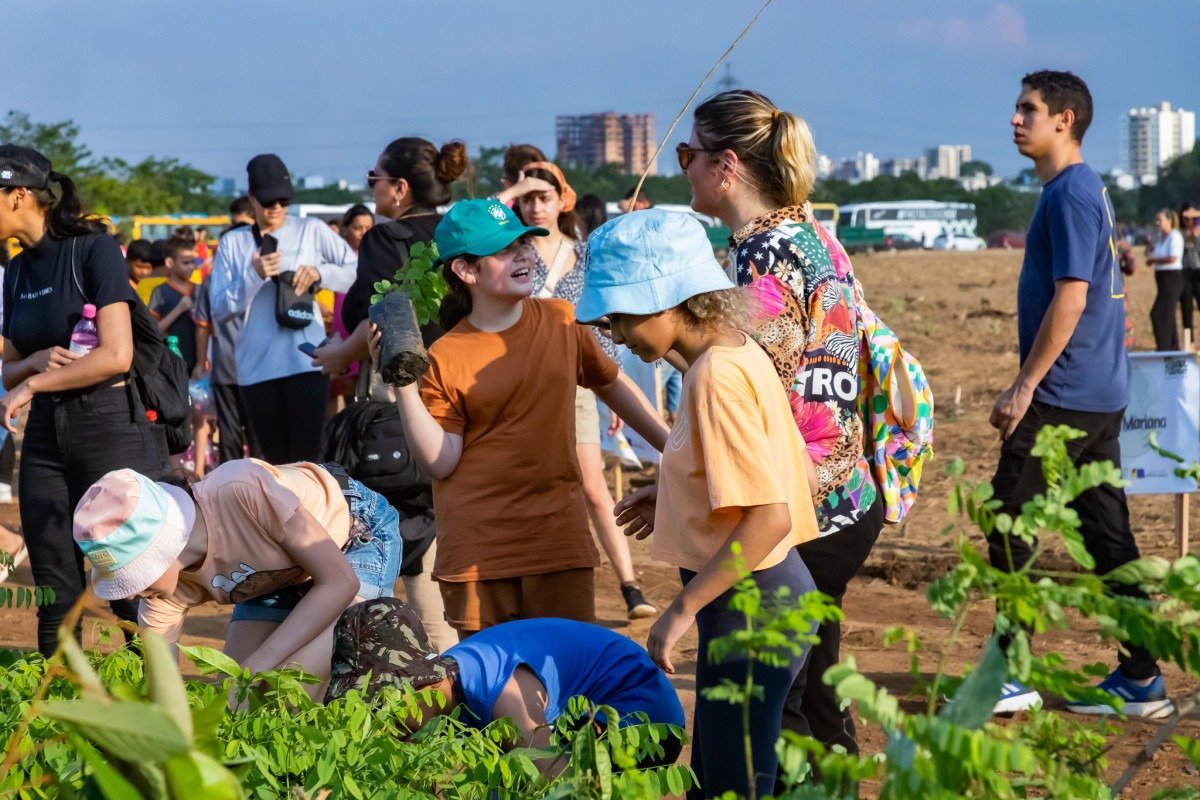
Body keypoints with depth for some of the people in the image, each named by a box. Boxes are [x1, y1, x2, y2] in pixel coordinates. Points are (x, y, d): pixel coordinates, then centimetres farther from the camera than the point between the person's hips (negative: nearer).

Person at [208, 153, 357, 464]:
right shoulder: (233, 243, 11)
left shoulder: (312, 231, 8)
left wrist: (320, 273, -12)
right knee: (275, 461, 5)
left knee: (306, 457, -11)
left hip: (306, 361, -2)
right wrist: (254, 275, -10)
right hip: (257, 366, 2)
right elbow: (219, 309, 4)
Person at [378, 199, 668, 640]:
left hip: (558, 534, 2)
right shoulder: (445, 358, -4)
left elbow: (612, 384, 19)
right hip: (476, 549, -2)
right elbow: (441, 463, -7)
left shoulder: (562, 321, 4)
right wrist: (405, 387, -16)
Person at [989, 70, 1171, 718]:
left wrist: (1024, 386, -19)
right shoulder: (1086, 189, 17)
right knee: (1107, 535, 10)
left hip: (1064, 397, -10)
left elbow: (1071, 298, -21)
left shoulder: (1070, 194, -14)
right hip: (1101, 394, 10)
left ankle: (1009, 676, -2)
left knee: (1008, 524, -5)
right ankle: (1141, 679, 13)